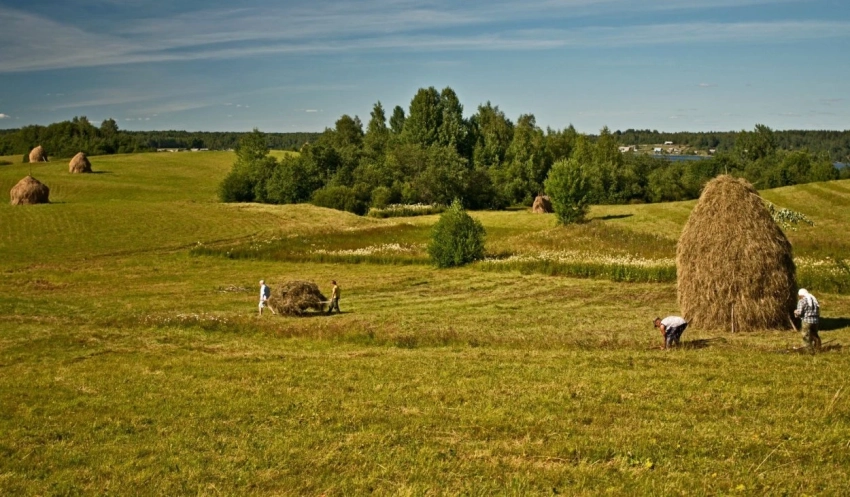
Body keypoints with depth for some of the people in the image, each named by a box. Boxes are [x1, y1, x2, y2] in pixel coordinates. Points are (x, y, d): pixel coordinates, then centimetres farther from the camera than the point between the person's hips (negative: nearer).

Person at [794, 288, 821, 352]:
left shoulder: (802, 301, -8)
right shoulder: (814, 299, 14)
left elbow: (799, 312, -13)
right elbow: (818, 310, 14)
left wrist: (795, 312, 7)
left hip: (806, 321, -7)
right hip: (815, 320, 7)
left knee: (806, 337, 1)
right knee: (815, 335, 21)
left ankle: (810, 351, 1)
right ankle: (818, 349, 27)